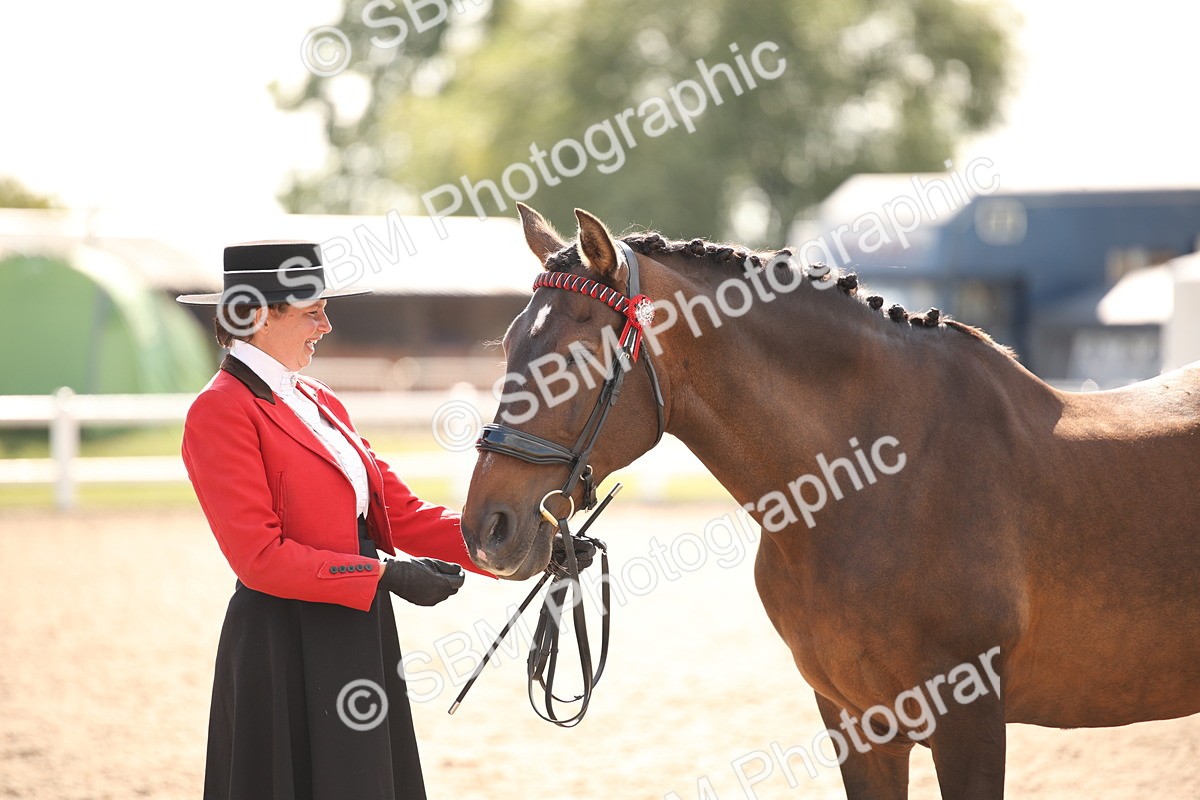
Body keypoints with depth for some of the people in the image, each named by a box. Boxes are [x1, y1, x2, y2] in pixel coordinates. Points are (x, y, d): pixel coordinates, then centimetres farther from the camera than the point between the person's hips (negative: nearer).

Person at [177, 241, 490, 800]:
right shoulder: (221, 411, -12)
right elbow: (259, 556, -18)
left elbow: (402, 513, 10)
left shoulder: (319, 404, 14)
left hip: (358, 641, 8)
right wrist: (387, 577, -20)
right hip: (288, 651, -8)